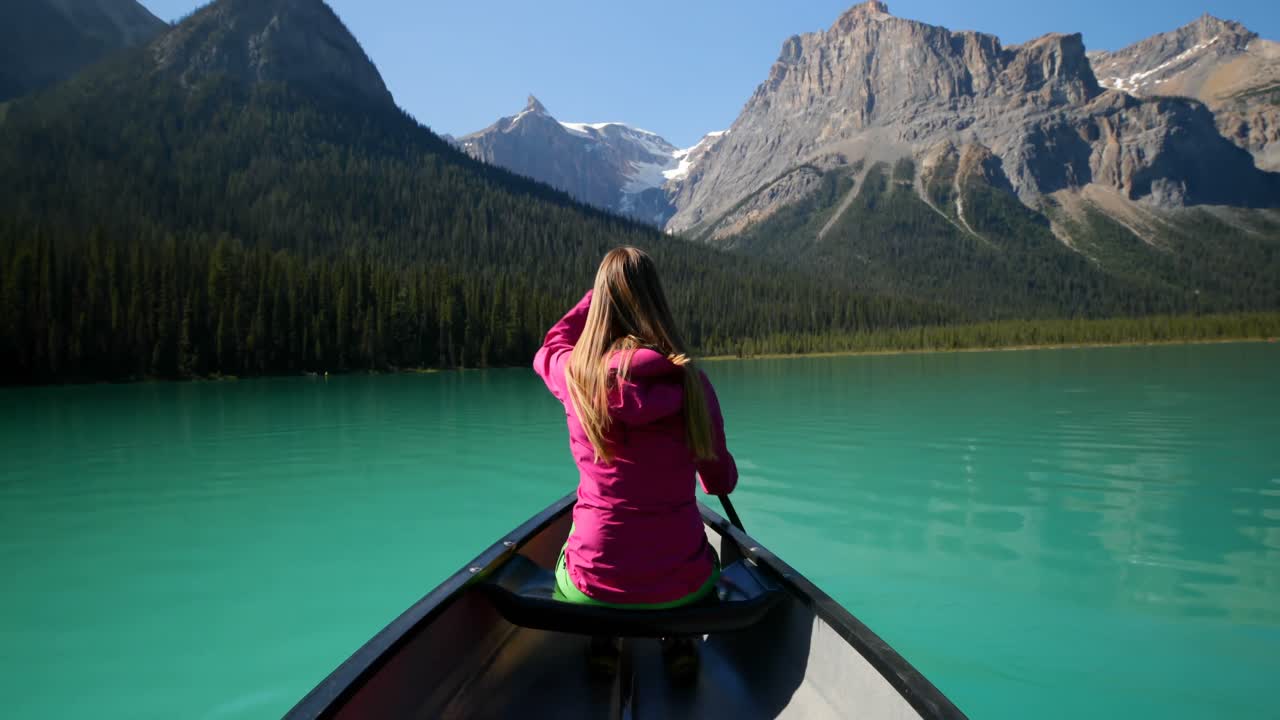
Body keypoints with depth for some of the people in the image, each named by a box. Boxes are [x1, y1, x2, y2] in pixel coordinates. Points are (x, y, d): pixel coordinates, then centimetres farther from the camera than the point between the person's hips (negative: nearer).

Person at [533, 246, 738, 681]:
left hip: (595, 582, 0)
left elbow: (550, 348, 17)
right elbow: (722, 482, 3)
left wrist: (599, 293, 25)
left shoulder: (576, 374, -10)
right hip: (681, 582, 0)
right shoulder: (691, 381, -10)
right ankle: (677, 637, 16)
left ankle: (602, 638, 18)